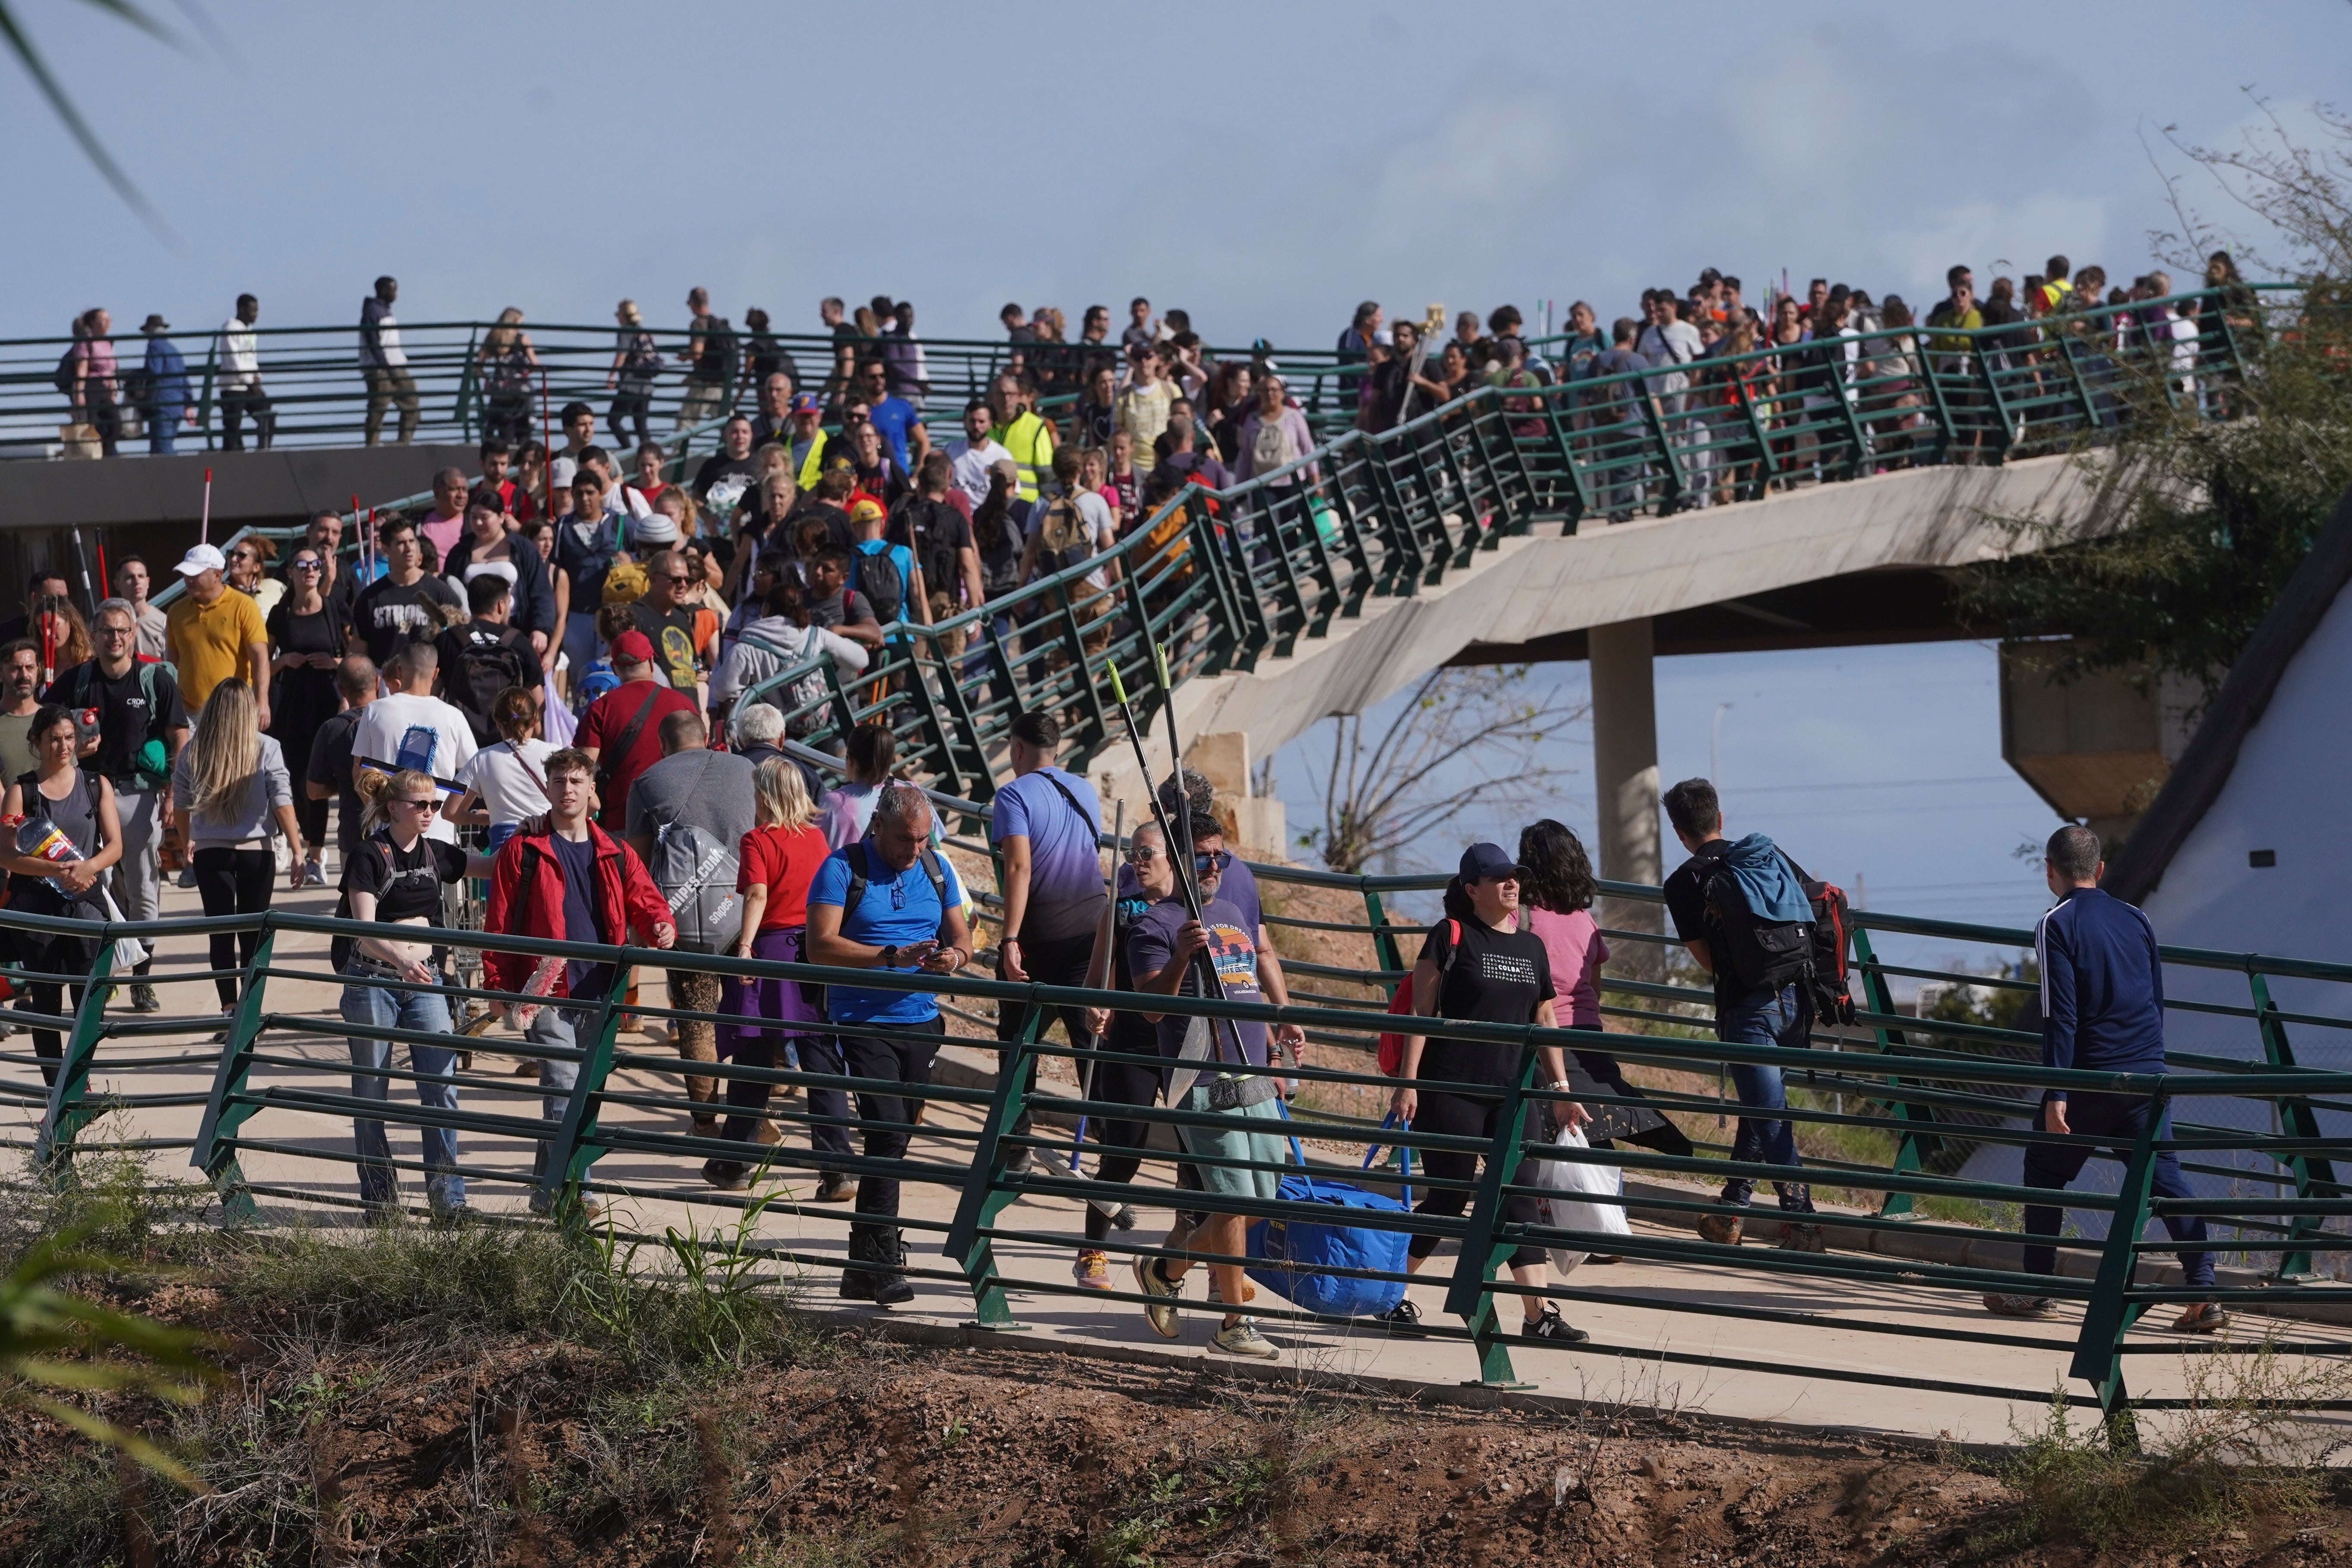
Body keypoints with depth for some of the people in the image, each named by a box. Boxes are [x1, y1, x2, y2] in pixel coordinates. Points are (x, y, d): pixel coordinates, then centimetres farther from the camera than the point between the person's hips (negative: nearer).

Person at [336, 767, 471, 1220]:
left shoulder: (436, 855, 8)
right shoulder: (371, 856, -8)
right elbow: (364, 930, -17)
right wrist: (400, 959, -34)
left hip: (426, 982, 4)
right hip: (373, 979, -4)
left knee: (442, 1087, -6)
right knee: (371, 1094, 4)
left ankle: (448, 1195, -3)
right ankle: (379, 1196, 12)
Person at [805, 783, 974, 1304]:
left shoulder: (936, 869, 11)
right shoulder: (843, 869, -6)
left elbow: (962, 937, 12)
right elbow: (821, 947, -15)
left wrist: (954, 956, -13)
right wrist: (892, 957, -24)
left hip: (920, 1021, 6)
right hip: (863, 1022, -6)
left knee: (897, 1135, 11)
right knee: (887, 1134, -16)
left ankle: (872, 1250, 24)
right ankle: (873, 1264, -17)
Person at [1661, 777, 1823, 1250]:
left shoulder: (1684, 883, -2)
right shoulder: (1771, 855, 12)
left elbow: (1708, 961, 1)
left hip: (1749, 1008, -6)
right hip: (1798, 997, 6)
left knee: (1770, 1118, -3)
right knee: (1759, 1107, 19)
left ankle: (1802, 1224, -10)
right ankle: (1730, 1213, 27)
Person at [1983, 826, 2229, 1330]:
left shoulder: (2056, 926, -6)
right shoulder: (2136, 920, 12)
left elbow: (2060, 1015, -13)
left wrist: (2056, 1094, -15)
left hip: (2091, 1078, -5)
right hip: (2148, 1074, 5)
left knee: (2046, 1171, 12)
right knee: (2163, 1175, 3)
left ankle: (2035, 1290, 15)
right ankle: (2202, 1292, -10)